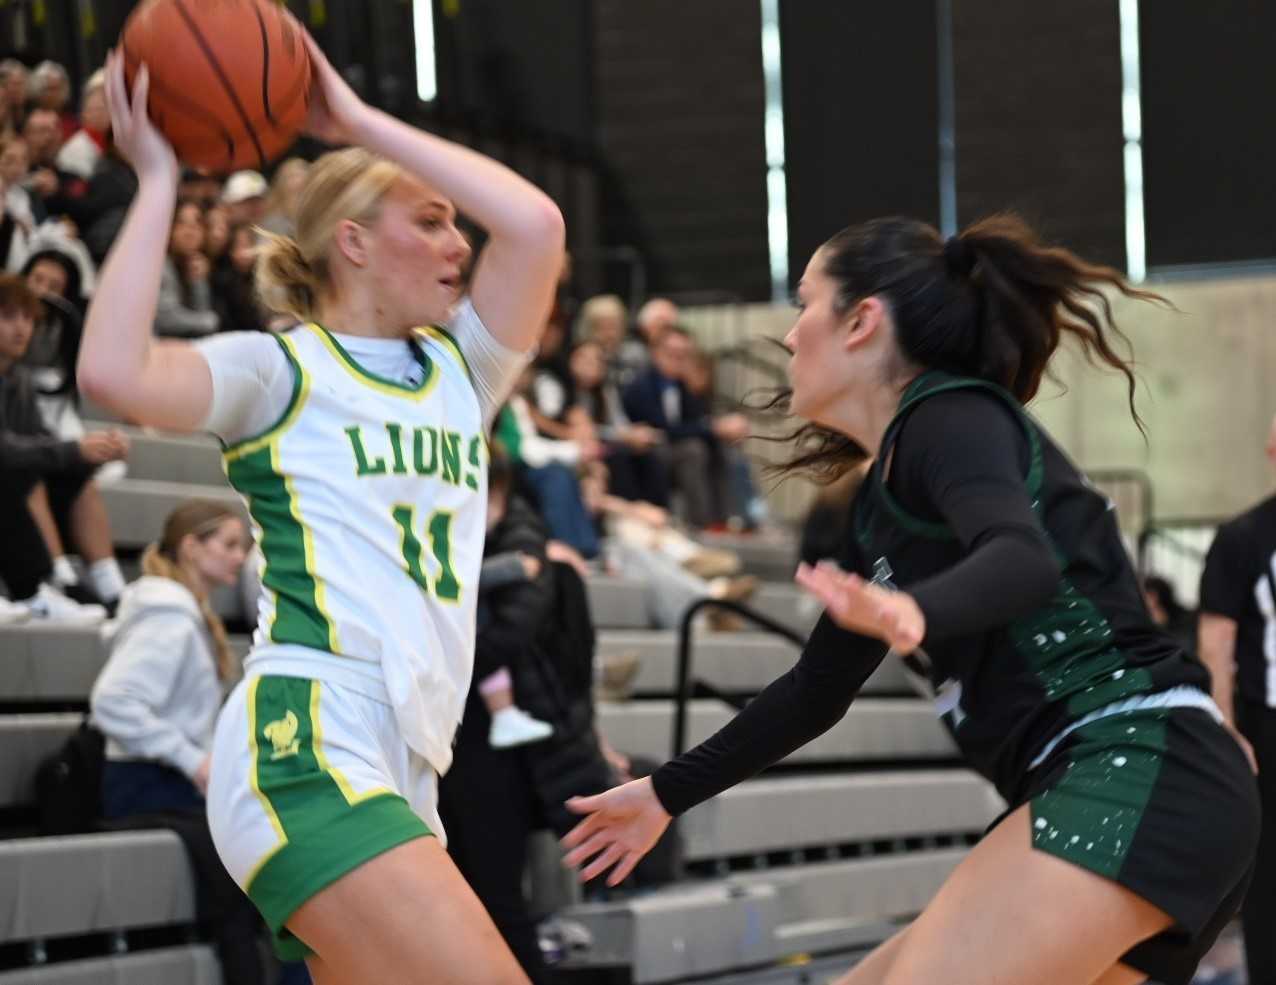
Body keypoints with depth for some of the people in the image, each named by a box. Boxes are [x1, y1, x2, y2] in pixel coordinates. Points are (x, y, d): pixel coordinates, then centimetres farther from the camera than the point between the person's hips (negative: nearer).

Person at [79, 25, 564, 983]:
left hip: (399, 782, 8)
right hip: (303, 752, -8)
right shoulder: (281, 370, 4)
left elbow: (535, 224, 4)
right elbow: (116, 373, -16)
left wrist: (361, 121, 7)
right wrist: (157, 180, -6)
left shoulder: (459, 369, 21)